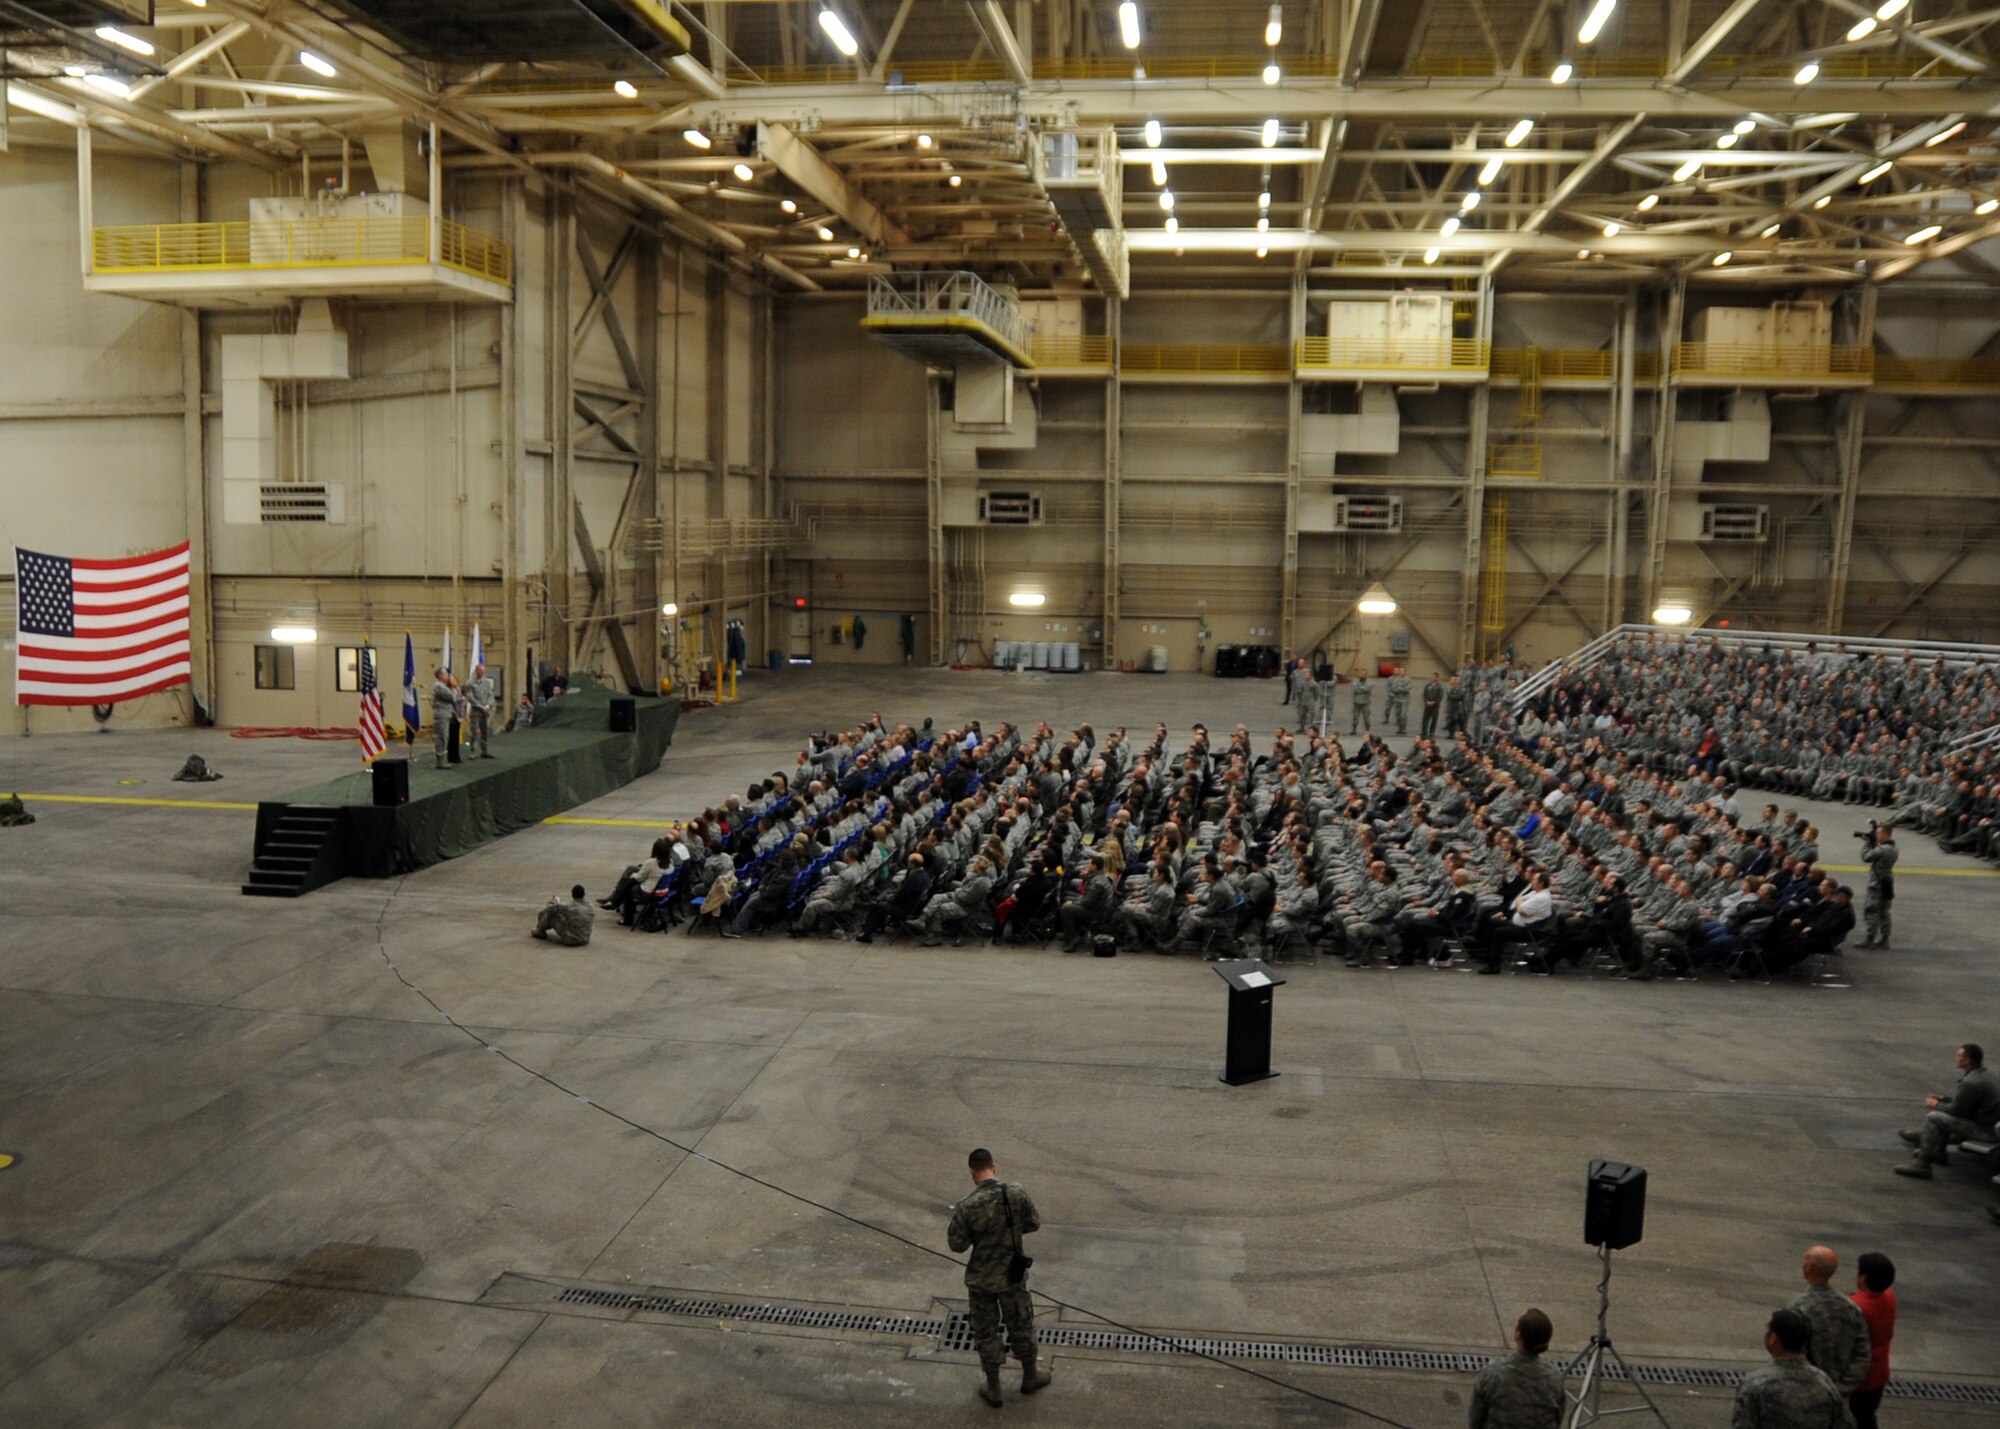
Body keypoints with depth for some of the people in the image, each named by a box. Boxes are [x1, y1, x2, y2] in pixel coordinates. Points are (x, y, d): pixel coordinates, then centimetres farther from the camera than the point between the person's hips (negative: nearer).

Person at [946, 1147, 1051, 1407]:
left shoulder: (966, 1207, -24)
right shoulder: (1017, 1193, -18)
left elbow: (958, 1244, -13)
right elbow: (1034, 1223, -4)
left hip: (980, 1280, -1)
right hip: (1012, 1276, 2)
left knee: (986, 1332, 17)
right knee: (1021, 1326, 23)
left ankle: (993, 1388, 31)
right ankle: (1030, 1377, 42)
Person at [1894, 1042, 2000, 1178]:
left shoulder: (1970, 1082, -26)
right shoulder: (1987, 1072, 5)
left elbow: (1957, 1110, -16)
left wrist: (1936, 1105, 1)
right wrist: (1943, 1099, 16)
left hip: (1983, 1128, -10)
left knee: (1933, 1118, -12)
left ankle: (1922, 1165, -7)